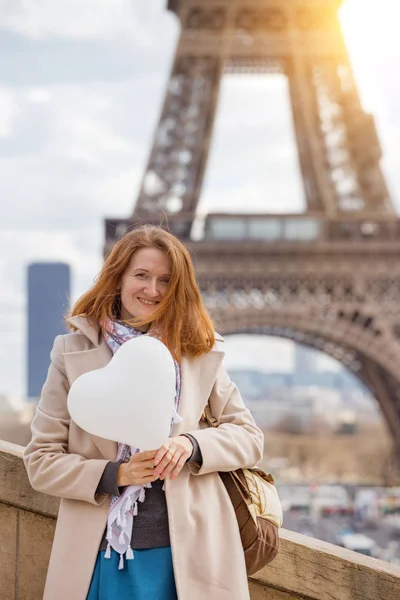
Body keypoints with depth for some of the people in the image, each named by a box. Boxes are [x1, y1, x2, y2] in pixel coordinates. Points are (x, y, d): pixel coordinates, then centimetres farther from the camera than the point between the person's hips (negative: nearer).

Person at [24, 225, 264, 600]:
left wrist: (193, 443, -13)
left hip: (188, 554, 1)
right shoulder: (74, 353, 0)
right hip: (104, 554, -1)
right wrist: (114, 474, -15)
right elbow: (40, 460, 0)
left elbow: (249, 436, 6)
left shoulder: (199, 352, 3)